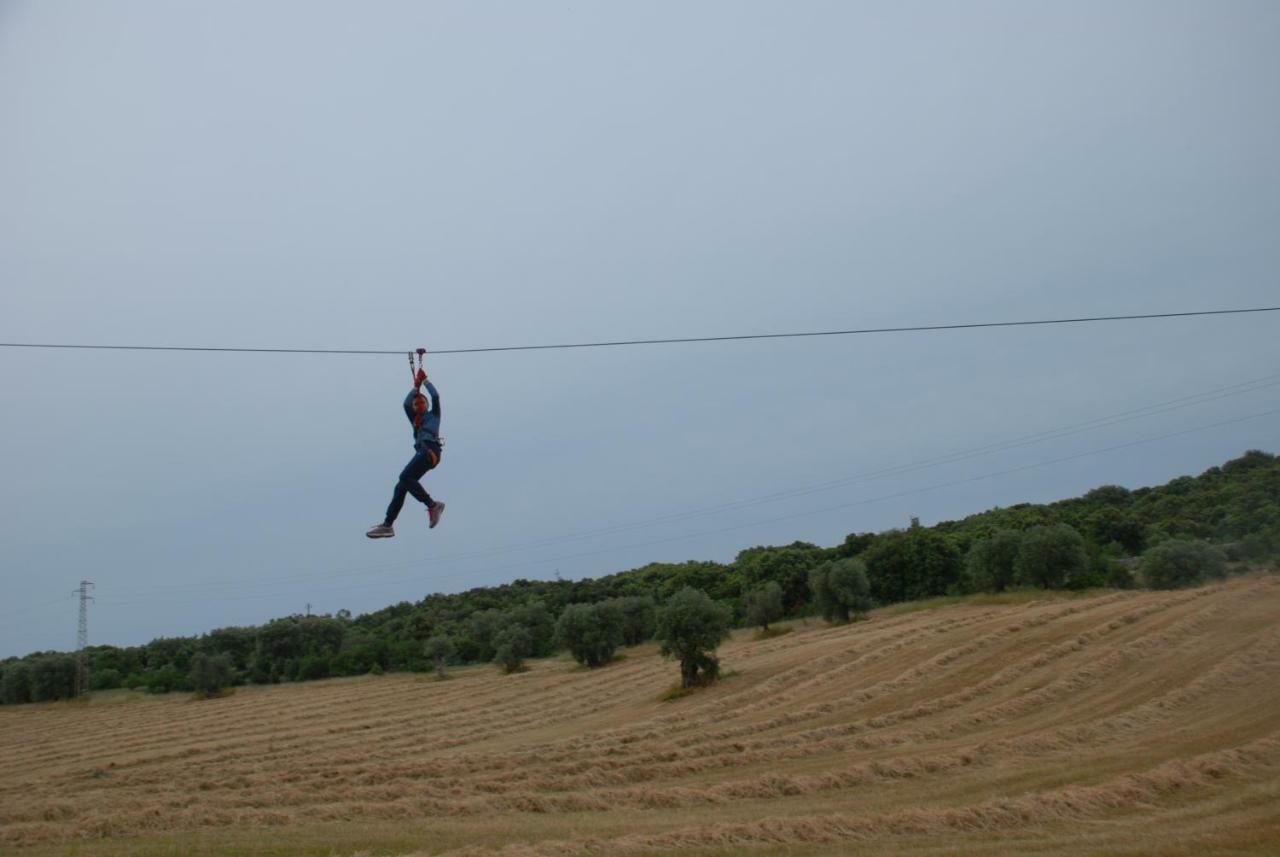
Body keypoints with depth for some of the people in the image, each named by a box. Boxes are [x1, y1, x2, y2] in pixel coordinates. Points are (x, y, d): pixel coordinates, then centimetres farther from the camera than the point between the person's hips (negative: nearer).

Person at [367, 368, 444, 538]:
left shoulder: (433, 414, 18)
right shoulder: (415, 420, 30)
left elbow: (435, 396, 5)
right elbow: (406, 404, 17)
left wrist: (425, 380, 15)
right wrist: (416, 387, 15)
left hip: (430, 450, -7)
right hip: (422, 452, 7)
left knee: (405, 477, -25)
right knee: (400, 487, -1)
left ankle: (432, 505, -25)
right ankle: (387, 525, -2)